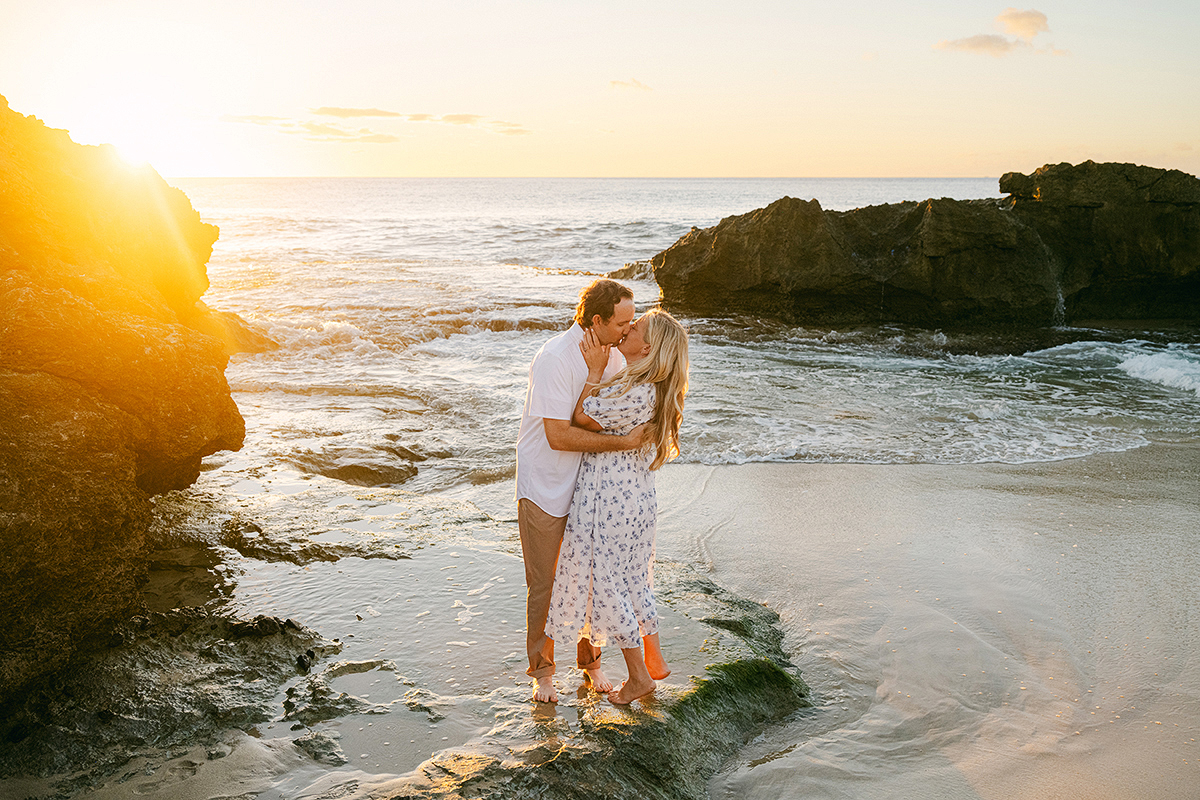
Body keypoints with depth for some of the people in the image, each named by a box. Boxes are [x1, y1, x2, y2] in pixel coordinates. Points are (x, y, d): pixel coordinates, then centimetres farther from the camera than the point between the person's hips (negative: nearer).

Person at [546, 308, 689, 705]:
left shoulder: (638, 394, -26)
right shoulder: (643, 385, 4)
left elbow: (583, 416, -17)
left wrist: (595, 370, -12)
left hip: (609, 498, -9)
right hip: (634, 494, 9)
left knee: (605, 580, 5)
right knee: (633, 576, 22)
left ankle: (638, 677, 17)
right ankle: (655, 660, 35)